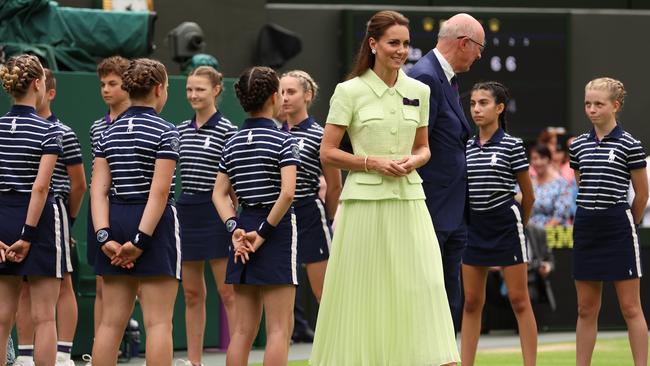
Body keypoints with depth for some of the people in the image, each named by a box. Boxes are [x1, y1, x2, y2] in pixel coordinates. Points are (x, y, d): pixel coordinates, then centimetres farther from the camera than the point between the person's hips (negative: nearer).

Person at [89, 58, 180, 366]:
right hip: (154, 225, -6)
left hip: (116, 221, 6)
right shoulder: (165, 132, -8)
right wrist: (141, 240, -16)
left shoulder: (109, 133, 9)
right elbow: (159, 191, -16)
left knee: (111, 321, 8)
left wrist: (105, 236, -5)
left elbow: (99, 189, 1)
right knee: (158, 322, -4)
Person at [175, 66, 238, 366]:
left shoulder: (226, 130, -6)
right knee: (192, 293, 9)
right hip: (186, 212, 6)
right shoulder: (180, 131, 11)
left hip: (215, 214, -6)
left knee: (228, 293, -4)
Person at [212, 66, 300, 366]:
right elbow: (287, 192, -20)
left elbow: (220, 194, 7)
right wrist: (264, 232, -14)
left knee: (243, 330, 9)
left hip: (244, 230, 6)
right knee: (279, 328, -4)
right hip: (278, 229, -6)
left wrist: (235, 229, -3)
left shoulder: (233, 143, 10)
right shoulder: (283, 141, -9)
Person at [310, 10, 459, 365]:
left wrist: (413, 161, -3)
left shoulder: (418, 91, 9)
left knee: (424, 287, -6)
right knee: (364, 294, 0)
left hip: (409, 202, 3)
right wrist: (371, 162, -13)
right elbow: (327, 153, -2)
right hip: (366, 202, -3)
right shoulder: (350, 92, -4)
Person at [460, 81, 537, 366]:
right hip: (473, 226, 5)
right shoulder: (466, 148, 7)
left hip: (505, 224, -5)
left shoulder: (512, 145, -6)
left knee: (519, 301, -1)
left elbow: (528, 195, 1)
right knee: (471, 302, 6)